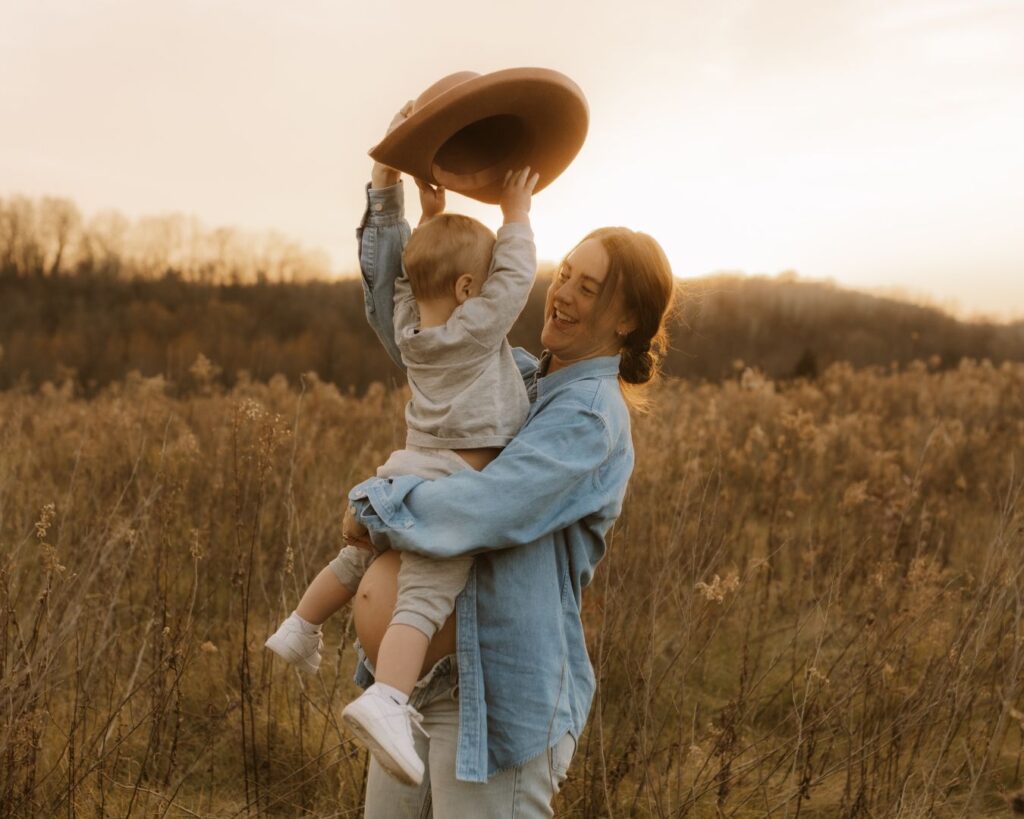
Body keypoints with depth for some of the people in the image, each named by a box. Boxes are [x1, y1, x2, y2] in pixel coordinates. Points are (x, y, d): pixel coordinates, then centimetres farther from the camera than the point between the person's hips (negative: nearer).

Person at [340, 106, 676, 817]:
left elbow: (487, 510, -27)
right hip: (421, 680, 8)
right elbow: (399, 309, 17)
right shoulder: (510, 375, 10)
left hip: (495, 694, -8)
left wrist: (374, 507, -12)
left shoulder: (591, 416, -14)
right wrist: (387, 195, 7)